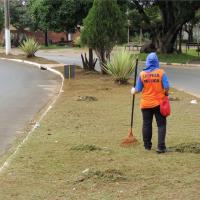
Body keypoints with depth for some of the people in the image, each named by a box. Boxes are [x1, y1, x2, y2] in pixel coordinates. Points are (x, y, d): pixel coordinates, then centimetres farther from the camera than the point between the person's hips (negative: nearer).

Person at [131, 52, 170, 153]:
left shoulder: (142, 74, -5)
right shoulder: (161, 72, -10)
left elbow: (138, 89, -1)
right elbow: (167, 87, -13)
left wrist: (133, 91, 21)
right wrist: (165, 94, 8)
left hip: (146, 104, 2)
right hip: (159, 103, -2)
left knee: (146, 124, 14)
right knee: (161, 125, 4)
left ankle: (147, 145, 23)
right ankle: (161, 147, -2)